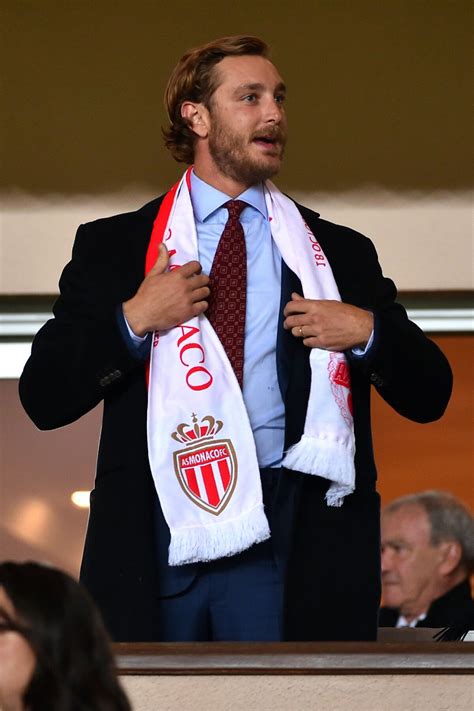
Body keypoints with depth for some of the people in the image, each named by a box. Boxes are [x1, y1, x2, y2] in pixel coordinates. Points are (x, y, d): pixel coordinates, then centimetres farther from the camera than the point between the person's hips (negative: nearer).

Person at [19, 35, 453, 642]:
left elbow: (429, 396, 13)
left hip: (286, 545, 1)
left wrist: (369, 332, -5)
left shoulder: (341, 252, 14)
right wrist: (132, 319, -8)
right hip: (152, 530, 0)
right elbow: (42, 399, 4)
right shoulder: (111, 246, 10)